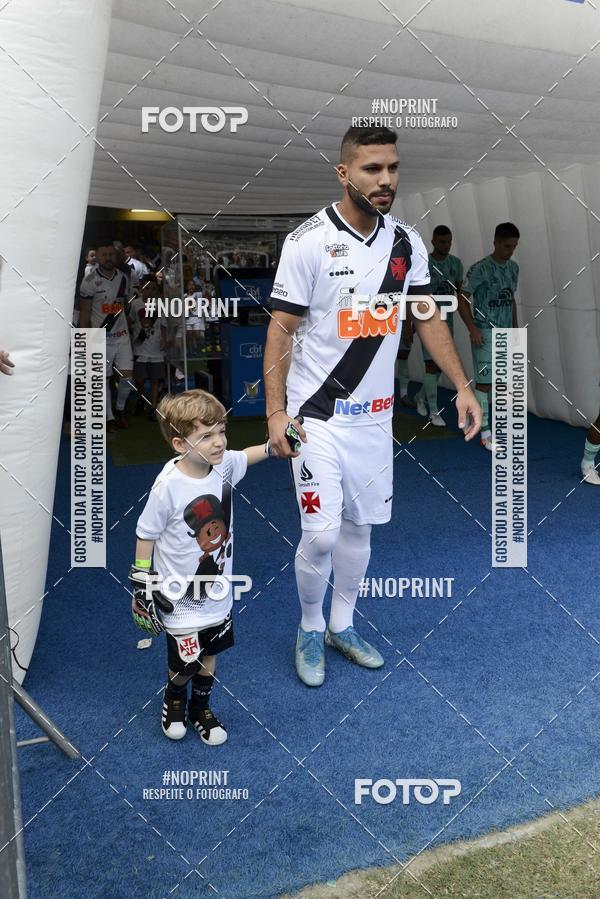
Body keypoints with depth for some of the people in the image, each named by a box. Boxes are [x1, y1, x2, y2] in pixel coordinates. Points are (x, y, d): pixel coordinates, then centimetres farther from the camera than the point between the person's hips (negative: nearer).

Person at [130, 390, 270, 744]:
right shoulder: (169, 486, -27)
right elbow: (146, 534, -14)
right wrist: (143, 582, -9)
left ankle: (201, 709, 45)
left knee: (211, 652, 21)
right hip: (181, 597, -5)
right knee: (185, 662, 9)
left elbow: (246, 456, 16)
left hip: (218, 589, 6)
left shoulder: (224, 465, -10)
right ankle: (174, 699, 44)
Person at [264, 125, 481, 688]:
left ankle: (341, 626, 34)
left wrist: (462, 386, 5)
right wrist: (275, 411, -14)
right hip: (317, 414, -5)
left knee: (359, 525, 14)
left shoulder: (407, 243, 3)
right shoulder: (308, 241, -12)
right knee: (321, 534, -6)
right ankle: (309, 630, 21)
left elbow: (428, 317, 11)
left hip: (374, 413, 5)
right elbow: (281, 329, -10)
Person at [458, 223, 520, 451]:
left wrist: (515, 327, 17)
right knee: (484, 382, -4)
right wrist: (472, 329, -16)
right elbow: (462, 298, -11)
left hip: (507, 334, 7)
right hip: (485, 333, -7)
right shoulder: (480, 268, -12)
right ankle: (485, 433, 2)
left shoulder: (513, 267, 10)